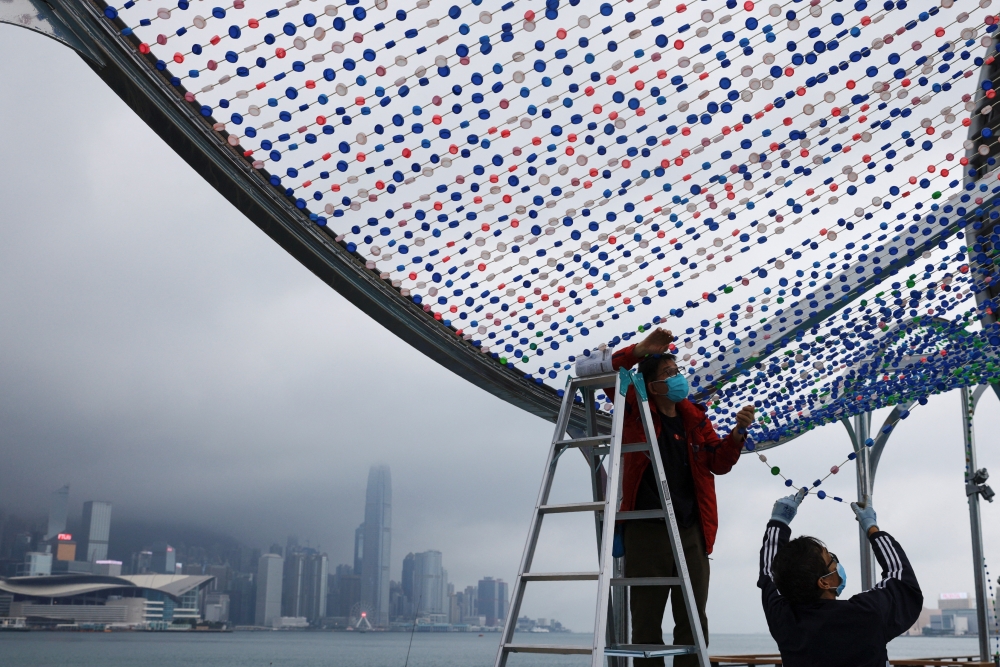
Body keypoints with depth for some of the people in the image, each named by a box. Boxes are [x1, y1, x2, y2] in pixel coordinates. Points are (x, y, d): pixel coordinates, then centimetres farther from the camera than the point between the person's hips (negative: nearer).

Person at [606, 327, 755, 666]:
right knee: (646, 619, 3)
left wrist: (738, 432, -7)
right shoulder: (636, 409, 2)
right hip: (646, 529, -4)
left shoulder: (696, 418, 12)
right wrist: (641, 349, -18)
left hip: (691, 530, 4)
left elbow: (719, 463, 10)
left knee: (693, 619, 7)